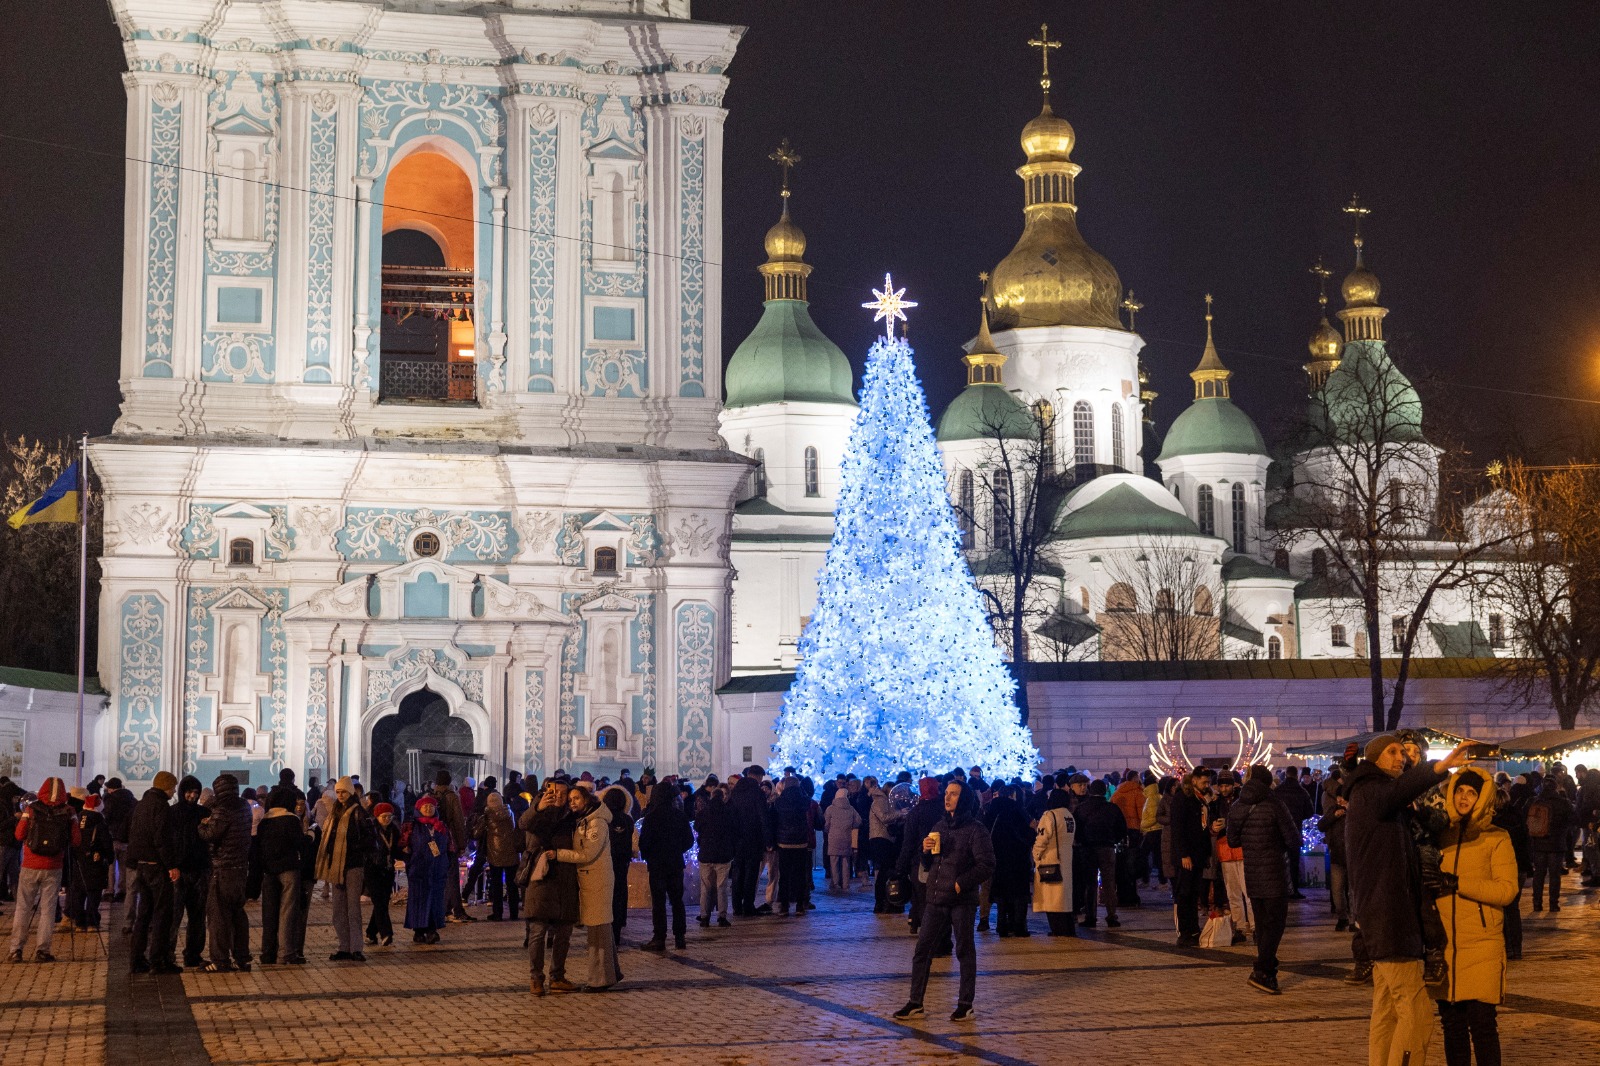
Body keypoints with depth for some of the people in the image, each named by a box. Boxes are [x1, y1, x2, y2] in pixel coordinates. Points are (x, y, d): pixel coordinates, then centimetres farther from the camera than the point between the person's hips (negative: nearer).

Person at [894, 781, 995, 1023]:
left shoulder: (975, 829, -7)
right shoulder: (939, 827, 13)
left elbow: (987, 866, -13)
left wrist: (961, 883, -19)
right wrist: (926, 851, -3)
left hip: (962, 901, -6)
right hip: (936, 900, 6)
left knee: (965, 951, 3)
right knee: (922, 950, 5)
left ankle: (966, 1005, 12)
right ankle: (915, 1003, 11)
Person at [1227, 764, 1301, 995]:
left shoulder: (1236, 808, 6)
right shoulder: (1274, 804, -11)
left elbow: (1233, 841, 13)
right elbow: (1292, 838, -9)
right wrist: (1293, 857, 11)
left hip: (1250, 874, 6)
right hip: (1274, 872, -6)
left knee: (1261, 923, 14)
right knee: (1275, 922, -3)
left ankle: (1268, 971, 15)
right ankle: (1262, 971, -13)